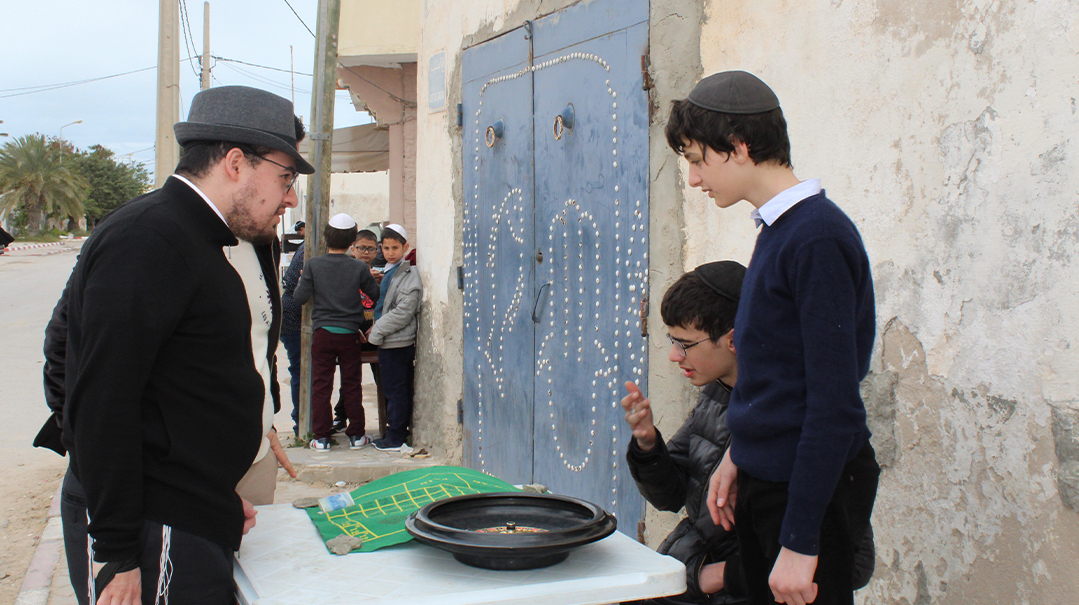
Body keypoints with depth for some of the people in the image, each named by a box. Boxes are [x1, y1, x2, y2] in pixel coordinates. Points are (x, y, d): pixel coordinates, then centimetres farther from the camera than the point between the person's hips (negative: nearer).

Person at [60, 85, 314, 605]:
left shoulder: (197, 242, 16)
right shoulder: (146, 240, -16)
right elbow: (101, 408, -21)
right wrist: (119, 556, -20)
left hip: (199, 525, 9)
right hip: (161, 543, -9)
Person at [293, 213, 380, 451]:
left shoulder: (313, 265, -6)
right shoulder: (359, 268, -5)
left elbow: (300, 297, -6)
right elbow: (376, 296, 3)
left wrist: (304, 281, 14)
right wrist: (370, 279, 22)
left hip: (322, 333, 0)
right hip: (350, 333, 0)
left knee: (321, 385, 6)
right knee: (351, 385, 9)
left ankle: (321, 437, 9)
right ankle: (356, 435, 15)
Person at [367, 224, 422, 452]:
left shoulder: (409, 275, -14)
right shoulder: (389, 272, 16)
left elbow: (403, 312, -19)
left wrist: (377, 331, -15)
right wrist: (376, 327, 13)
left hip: (398, 342, -9)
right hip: (389, 341, 9)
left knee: (395, 390, -4)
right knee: (396, 390, 14)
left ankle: (395, 439, 2)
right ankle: (396, 434, 22)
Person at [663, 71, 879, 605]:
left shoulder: (817, 238, -20)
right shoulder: (778, 230, 7)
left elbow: (835, 403, -23)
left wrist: (800, 541, -21)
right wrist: (739, 454, 15)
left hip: (809, 488, -9)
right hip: (764, 477, 9)